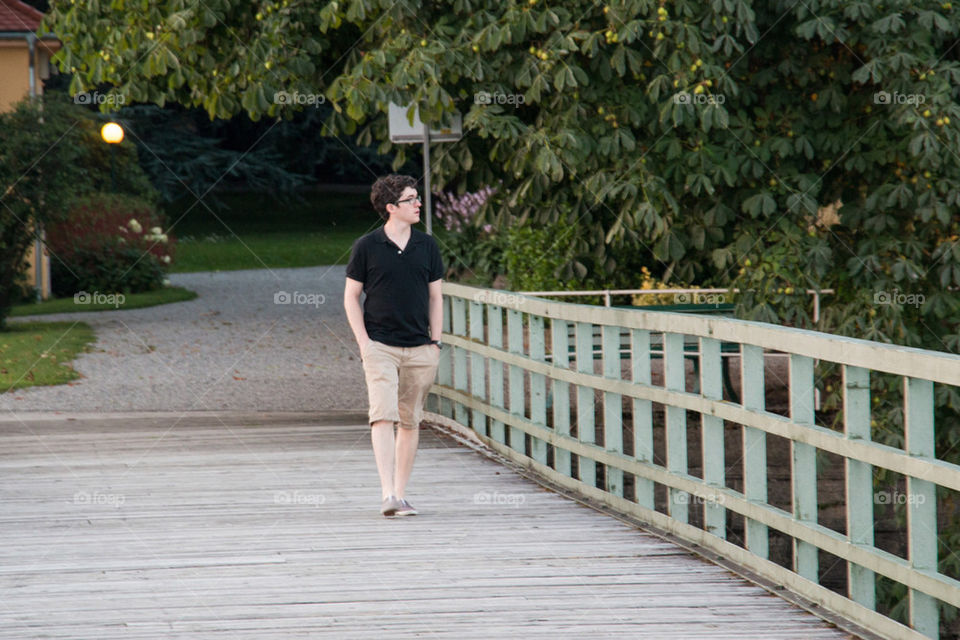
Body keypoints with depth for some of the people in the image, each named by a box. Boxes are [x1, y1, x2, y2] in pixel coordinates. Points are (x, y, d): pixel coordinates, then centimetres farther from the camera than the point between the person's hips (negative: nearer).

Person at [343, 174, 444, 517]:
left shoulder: (427, 245, 7)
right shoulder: (367, 247, -2)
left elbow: (435, 296, 13)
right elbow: (351, 296, 3)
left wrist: (435, 343, 6)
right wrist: (364, 343, -5)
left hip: (420, 349, 4)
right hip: (380, 346, -3)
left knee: (410, 421, 7)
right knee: (383, 415, -15)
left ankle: (401, 493, 15)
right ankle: (388, 494, -21)